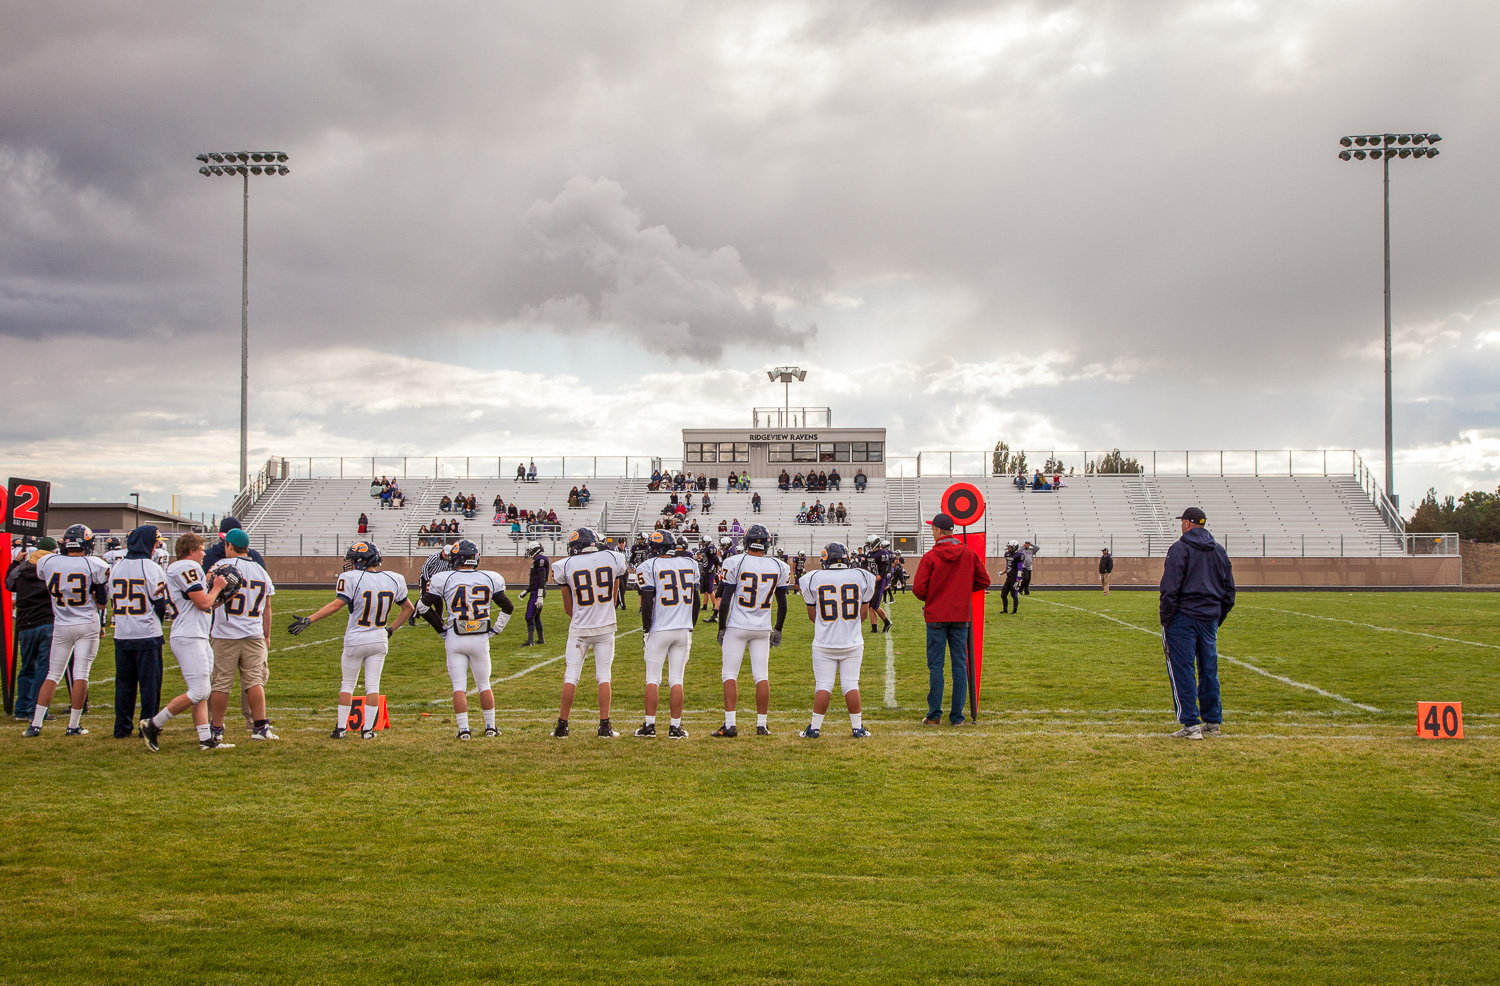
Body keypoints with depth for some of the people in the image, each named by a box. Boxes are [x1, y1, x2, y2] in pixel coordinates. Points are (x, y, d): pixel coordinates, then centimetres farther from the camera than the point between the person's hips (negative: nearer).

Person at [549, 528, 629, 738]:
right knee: (603, 676, 6)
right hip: (606, 627, 1)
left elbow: (568, 608, 3)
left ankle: (562, 725, 9)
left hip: (579, 629, -1)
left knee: (571, 677, 6)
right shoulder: (613, 559, -1)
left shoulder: (567, 565, -5)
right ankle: (605, 726, 3)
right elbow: (614, 598, 9)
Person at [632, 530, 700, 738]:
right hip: (684, 630, 3)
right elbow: (696, 602, 11)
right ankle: (675, 727, 6)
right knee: (676, 680, 7)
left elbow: (647, 603, -10)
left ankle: (649, 725, 5)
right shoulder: (689, 564, 6)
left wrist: (646, 628, 1)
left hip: (659, 630, -3)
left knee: (653, 679, 6)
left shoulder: (649, 567, -7)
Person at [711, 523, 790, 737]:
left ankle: (730, 724, -3)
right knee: (762, 677, 7)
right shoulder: (779, 567, 1)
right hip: (763, 629, 3)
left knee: (730, 675, 2)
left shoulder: (735, 563, -10)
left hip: (737, 627, -3)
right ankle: (761, 725, 9)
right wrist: (778, 630, 20)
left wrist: (721, 628, 2)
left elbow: (725, 600, -8)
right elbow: (782, 604, 9)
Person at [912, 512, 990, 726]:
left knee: (935, 666, 3)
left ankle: (934, 715, 3)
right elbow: (984, 581, 6)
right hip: (961, 616, 3)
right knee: (960, 665, 7)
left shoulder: (930, 557, -10)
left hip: (936, 616, -3)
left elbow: (918, 589, -11)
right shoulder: (969, 554, 1)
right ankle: (957, 716, 7)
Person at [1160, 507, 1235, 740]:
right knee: (1209, 670, 13)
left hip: (1183, 617, -7)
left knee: (1183, 671, -4)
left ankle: (1191, 724, -8)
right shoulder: (1220, 551, 14)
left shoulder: (1180, 548, -7)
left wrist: (1166, 622, -8)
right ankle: (1213, 722, 16)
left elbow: (1170, 589, -13)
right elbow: (1229, 591, 17)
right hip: (1210, 618, 7)